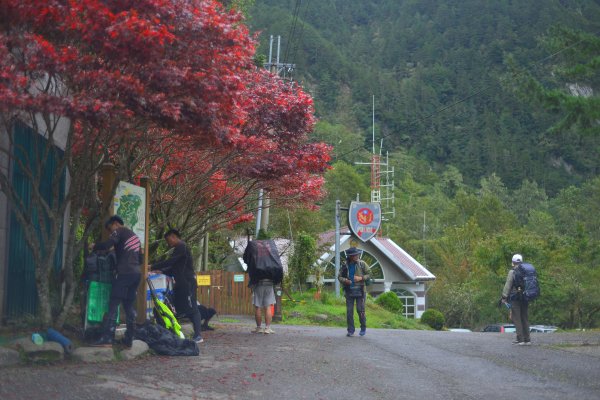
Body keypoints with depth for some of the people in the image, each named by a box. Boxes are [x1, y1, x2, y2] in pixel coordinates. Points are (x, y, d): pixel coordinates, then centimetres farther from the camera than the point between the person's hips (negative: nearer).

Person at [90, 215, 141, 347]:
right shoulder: (135, 236, 26)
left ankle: (107, 338, -15)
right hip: (136, 273, 8)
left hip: (124, 273, -8)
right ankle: (129, 339, 7)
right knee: (129, 306, 9)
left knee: (113, 305, -9)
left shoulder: (119, 231, 0)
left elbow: (107, 244, -17)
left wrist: (95, 247, 0)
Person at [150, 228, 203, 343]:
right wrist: (161, 271, 11)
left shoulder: (181, 247, -10)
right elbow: (174, 268, 23)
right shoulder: (180, 248, 22)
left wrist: (153, 267, -14)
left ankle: (198, 336, -15)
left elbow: (169, 262, -18)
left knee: (192, 309, -12)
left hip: (187, 283, -10)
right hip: (182, 284, 10)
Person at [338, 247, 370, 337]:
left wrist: (361, 278, -15)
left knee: (360, 310, -3)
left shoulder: (362, 264, -1)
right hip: (349, 291, 2)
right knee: (349, 311, 1)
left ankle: (363, 328, 15)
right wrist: (345, 280, -11)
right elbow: (339, 276, 9)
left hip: (360, 291, -2)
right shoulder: (345, 265, 3)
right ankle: (350, 330, 10)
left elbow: (369, 274, 1)